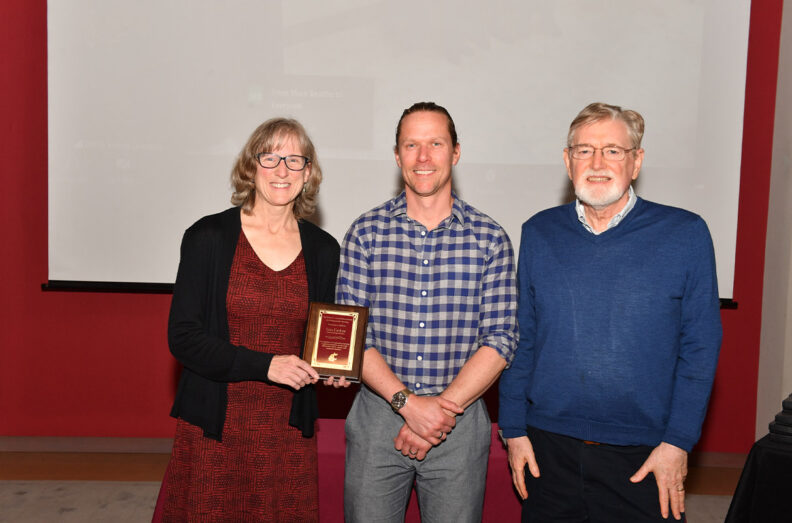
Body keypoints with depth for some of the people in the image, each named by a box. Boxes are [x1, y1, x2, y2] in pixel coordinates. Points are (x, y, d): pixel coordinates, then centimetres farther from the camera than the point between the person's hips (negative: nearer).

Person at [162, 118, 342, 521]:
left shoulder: (322, 249, 6)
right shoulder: (209, 238, -4)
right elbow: (182, 337, -8)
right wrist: (264, 365, -17)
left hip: (288, 430, 3)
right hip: (213, 428, -2)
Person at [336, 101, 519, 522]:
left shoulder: (489, 239, -1)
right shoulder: (366, 232, -1)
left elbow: (500, 340, -5)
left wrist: (442, 409, -14)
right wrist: (407, 402, -15)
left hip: (459, 418, 0)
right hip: (378, 414, 0)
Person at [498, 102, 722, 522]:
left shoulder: (685, 235, -4)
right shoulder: (539, 234, 3)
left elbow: (700, 347, -2)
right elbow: (520, 338, 7)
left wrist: (678, 441, -6)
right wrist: (514, 429, 4)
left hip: (643, 456, -2)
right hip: (548, 447, 2)